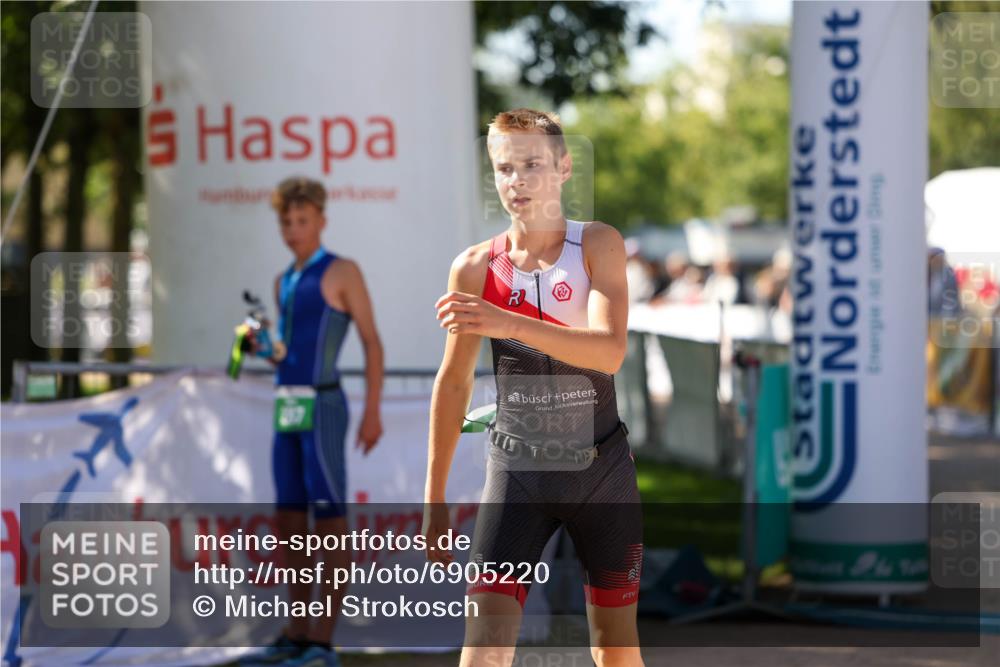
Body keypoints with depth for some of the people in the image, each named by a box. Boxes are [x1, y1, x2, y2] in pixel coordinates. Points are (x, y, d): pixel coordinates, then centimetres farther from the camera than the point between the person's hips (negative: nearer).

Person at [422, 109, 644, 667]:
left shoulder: (599, 245, -6)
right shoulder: (475, 268, -2)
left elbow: (610, 351, -22)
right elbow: (454, 382, 8)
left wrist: (510, 324, -37)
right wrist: (435, 498, 8)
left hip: (602, 465, 0)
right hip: (517, 469, 0)